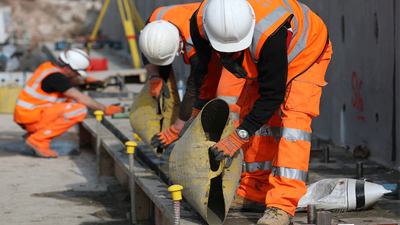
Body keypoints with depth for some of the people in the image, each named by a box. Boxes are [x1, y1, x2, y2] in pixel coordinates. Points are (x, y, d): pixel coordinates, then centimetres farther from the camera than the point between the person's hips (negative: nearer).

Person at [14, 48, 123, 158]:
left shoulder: (48, 66, 9)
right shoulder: (54, 76, -19)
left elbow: (70, 79, 30)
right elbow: (82, 99, -18)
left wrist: (85, 80, 13)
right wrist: (105, 110, -10)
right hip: (31, 118, -10)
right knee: (79, 110, -18)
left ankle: (33, 133, 14)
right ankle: (38, 140, -11)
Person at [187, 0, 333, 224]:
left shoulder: (269, 35, -46)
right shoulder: (200, 23, -27)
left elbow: (272, 95, -33)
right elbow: (207, 67, -4)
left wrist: (239, 136, -33)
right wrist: (199, 110, 7)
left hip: (306, 52, -7)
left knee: (294, 116, -21)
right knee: (251, 111, 3)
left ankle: (282, 205, -27)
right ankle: (256, 191, 17)